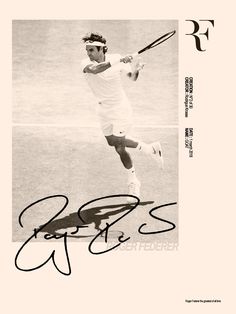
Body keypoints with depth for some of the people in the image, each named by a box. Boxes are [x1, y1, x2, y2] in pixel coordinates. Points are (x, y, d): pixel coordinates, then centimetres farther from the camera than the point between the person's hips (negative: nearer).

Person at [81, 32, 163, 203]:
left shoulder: (116, 58, -16)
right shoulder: (86, 63, -15)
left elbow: (132, 77, -2)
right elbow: (94, 69, -40)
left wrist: (136, 69, -25)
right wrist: (119, 60, -48)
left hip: (120, 109, -5)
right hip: (104, 110, 5)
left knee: (119, 148, -7)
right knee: (113, 142, 20)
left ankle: (133, 183, 15)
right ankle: (151, 148, 39)